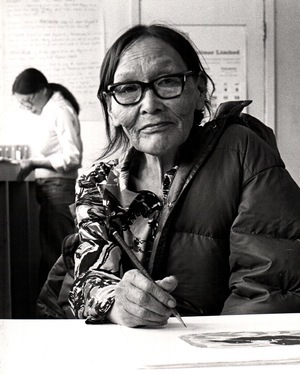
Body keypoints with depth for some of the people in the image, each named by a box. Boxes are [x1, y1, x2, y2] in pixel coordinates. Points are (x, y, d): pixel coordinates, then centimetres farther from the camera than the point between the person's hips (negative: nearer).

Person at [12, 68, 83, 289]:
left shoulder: (61, 111, -13)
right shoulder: (50, 110, 14)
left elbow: (72, 158, -19)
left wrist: (34, 163, -18)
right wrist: (32, 162, 5)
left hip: (57, 187, -9)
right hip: (50, 188, 9)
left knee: (54, 254, -5)